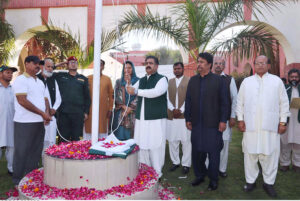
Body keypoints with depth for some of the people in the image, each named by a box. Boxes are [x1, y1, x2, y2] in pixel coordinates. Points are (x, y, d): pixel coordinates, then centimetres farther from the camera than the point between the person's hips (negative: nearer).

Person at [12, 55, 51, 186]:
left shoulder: (40, 82, 17)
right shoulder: (21, 80, -7)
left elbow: (45, 99, 16)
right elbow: (22, 101, -17)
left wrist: (47, 113, -5)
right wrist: (42, 113, -16)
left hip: (40, 122, 7)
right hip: (25, 123, -7)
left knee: (36, 151, 14)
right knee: (22, 152, 3)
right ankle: (18, 180, 18)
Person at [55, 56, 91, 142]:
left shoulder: (83, 79, 11)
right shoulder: (60, 76, 11)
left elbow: (87, 97, 10)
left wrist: (86, 112, 4)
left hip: (78, 113, 0)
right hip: (63, 113, 0)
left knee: (76, 138, 4)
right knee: (64, 137, 5)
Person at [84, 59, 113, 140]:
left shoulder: (107, 79, 7)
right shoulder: (88, 78, 5)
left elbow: (110, 95, 7)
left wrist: (110, 109, 4)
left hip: (103, 110, 0)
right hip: (90, 110, 0)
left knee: (102, 130, 5)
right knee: (89, 129, 2)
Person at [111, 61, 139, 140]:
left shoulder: (137, 81, 4)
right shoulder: (118, 81, 12)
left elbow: (138, 96, -2)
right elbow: (116, 96, 5)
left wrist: (130, 108, -11)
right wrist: (124, 107, -7)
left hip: (132, 112, -2)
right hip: (120, 112, 2)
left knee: (131, 136, -3)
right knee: (120, 136, 0)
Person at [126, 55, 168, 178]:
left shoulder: (162, 79, -2)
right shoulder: (141, 80, 19)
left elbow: (156, 92, -20)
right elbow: (131, 90, 17)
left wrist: (136, 91, -21)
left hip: (156, 119, -6)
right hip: (141, 118, 6)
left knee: (155, 146, -3)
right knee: (141, 145, 8)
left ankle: (157, 173, 11)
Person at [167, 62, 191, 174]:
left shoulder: (189, 81, 3)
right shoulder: (170, 82, 16)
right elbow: (167, 98, 9)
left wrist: (181, 110, -11)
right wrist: (173, 109, -5)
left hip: (185, 115, -4)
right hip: (171, 116, 4)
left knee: (186, 141, 0)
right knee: (172, 140, 7)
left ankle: (186, 164, 12)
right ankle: (175, 162, 22)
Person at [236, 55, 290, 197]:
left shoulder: (277, 81, 8)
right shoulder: (246, 81, 10)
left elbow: (284, 103, 7)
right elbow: (240, 102, 9)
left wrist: (282, 122, 2)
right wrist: (240, 119, 3)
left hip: (271, 126, 0)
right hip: (250, 125, 1)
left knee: (270, 154, 3)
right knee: (250, 153, 6)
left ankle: (269, 182, 18)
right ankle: (250, 181, 19)